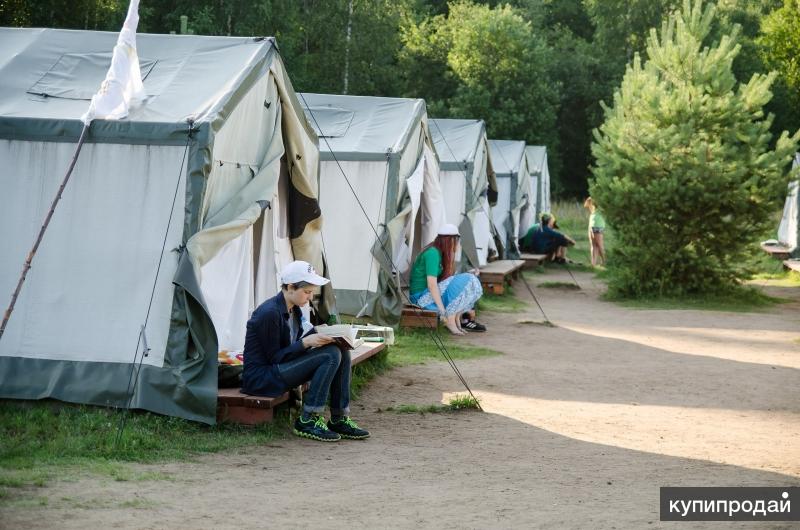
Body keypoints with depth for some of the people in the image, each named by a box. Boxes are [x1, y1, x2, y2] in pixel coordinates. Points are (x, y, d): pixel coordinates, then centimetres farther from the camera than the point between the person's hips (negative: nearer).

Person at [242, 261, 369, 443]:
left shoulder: (293, 310, 10)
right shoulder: (269, 313, -20)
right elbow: (274, 357, -18)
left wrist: (320, 336, -2)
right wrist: (306, 342, -24)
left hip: (278, 369, 10)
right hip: (260, 378, -10)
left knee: (342, 352, -3)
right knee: (330, 355, -23)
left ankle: (340, 419, -4)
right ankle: (307, 421, -19)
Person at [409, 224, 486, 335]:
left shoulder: (439, 252, 10)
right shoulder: (432, 253, -18)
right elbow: (431, 284, -24)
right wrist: (443, 311, -26)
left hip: (430, 293, 10)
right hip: (422, 296, -10)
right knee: (465, 281, -21)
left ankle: (459, 317, -5)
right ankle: (450, 321, -19)